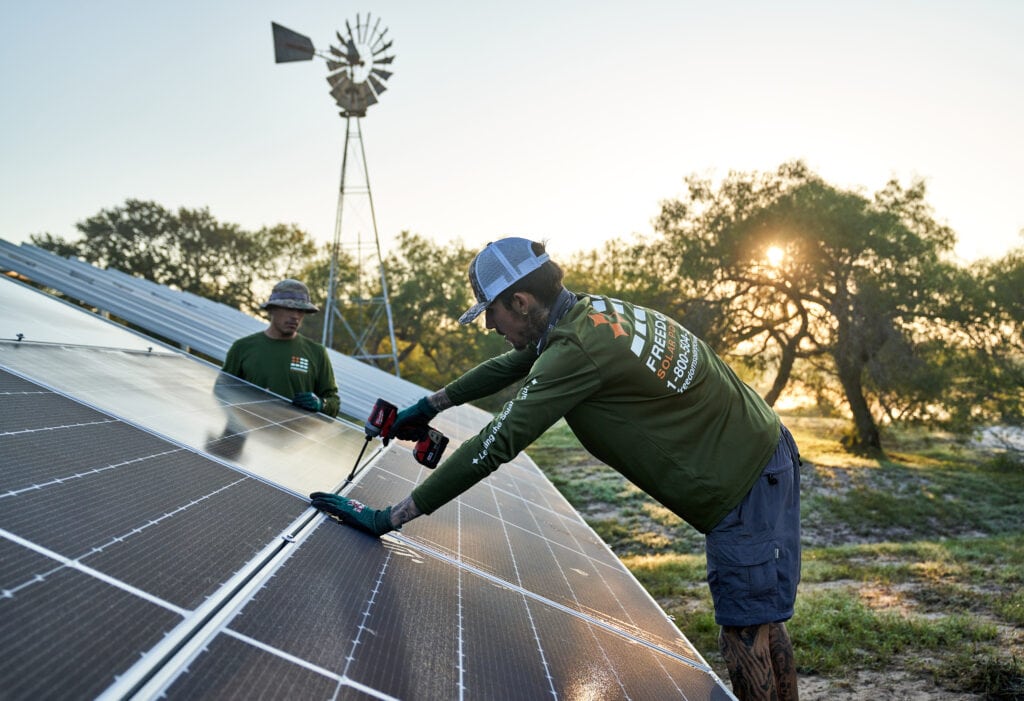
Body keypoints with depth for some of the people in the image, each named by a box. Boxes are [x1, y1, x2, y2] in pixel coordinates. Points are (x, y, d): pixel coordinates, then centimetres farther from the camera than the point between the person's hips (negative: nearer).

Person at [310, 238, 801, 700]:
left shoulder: (576, 350, -27)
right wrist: (431, 405, 24)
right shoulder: (591, 309, 2)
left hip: (746, 487, -9)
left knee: (745, 634, -1)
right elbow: (510, 366, 18)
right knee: (760, 621, 17)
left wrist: (389, 518, -22)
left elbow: (494, 447, -27)